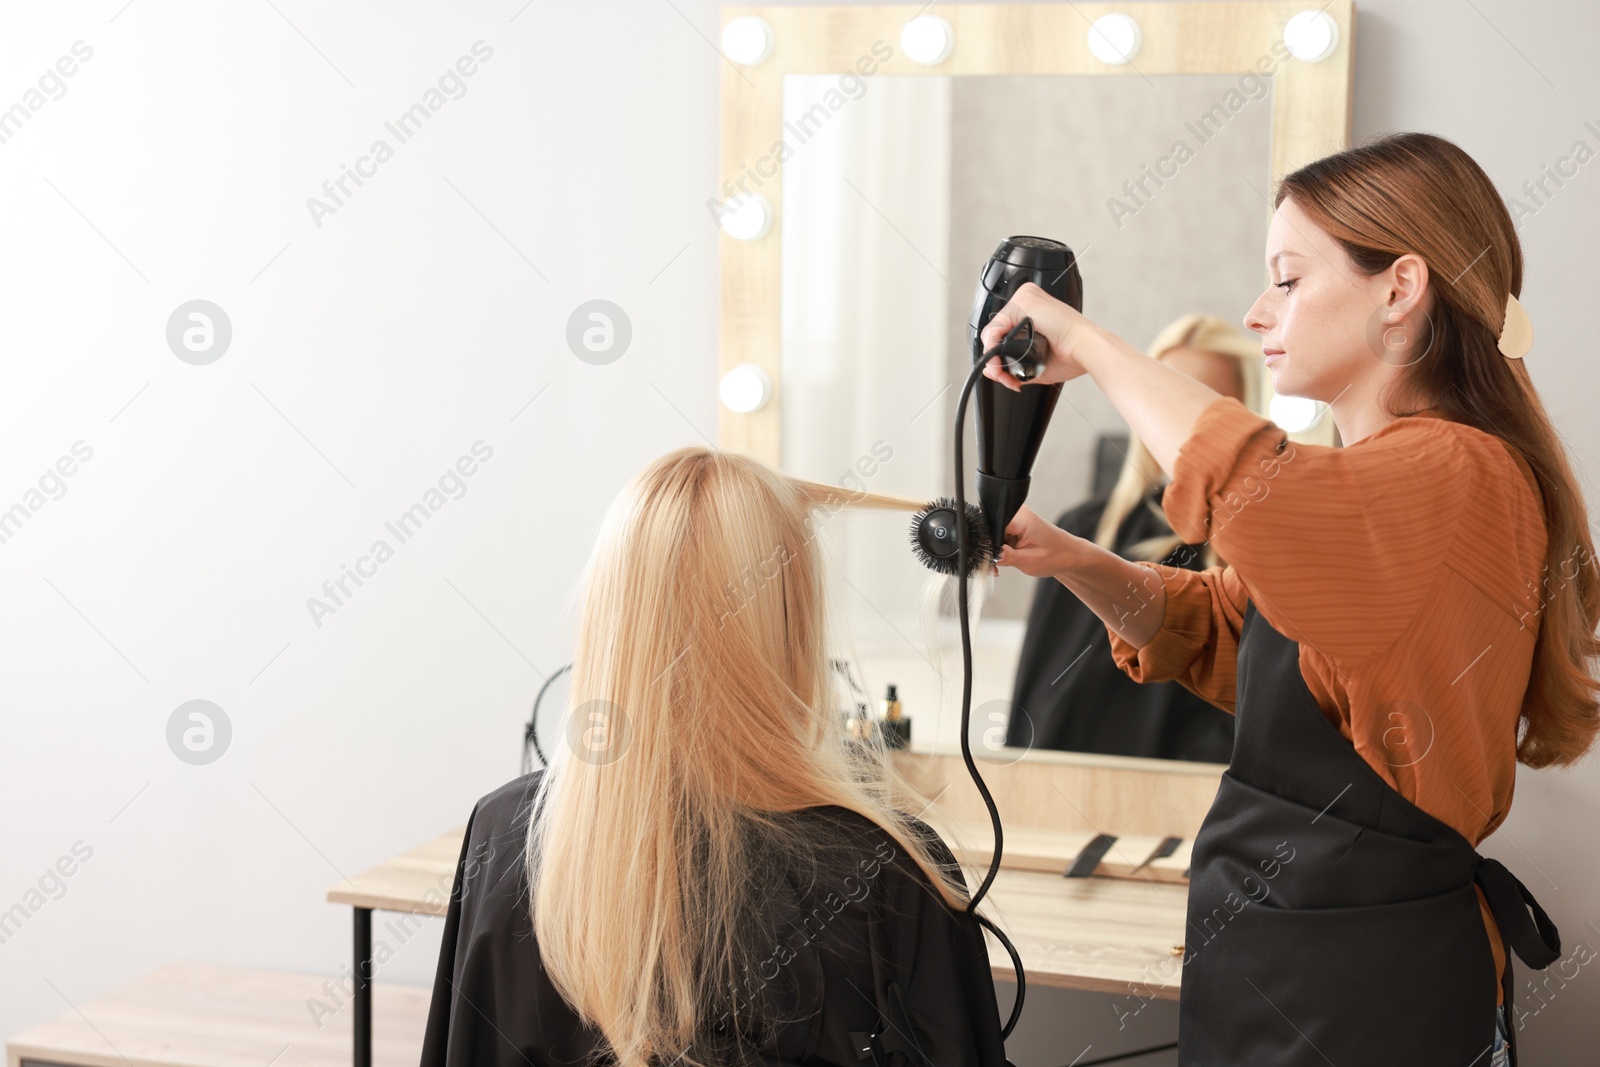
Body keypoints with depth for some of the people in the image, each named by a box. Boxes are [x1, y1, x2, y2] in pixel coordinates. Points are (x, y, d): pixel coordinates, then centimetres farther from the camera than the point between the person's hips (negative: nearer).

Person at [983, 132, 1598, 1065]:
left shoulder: (1461, 475, -21)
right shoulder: (1357, 480, 12)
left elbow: (1248, 486, -40)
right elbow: (1214, 630, 20)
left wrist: (1090, 346, -24)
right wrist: (1067, 558, 2)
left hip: (1365, 984, -9)